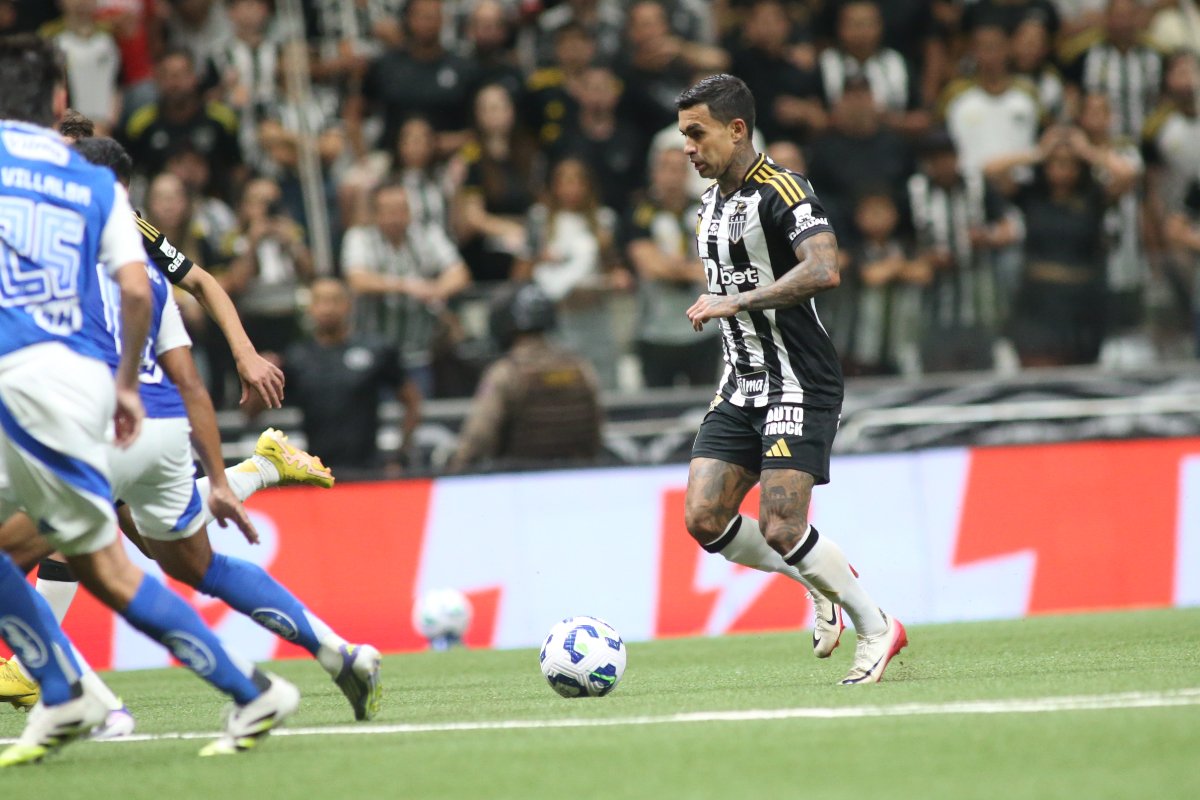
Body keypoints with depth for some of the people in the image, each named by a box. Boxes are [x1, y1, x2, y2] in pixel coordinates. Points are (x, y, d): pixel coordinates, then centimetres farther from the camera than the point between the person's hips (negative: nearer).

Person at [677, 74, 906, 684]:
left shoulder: (780, 191, -14)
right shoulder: (711, 204, 15)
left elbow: (823, 270, -29)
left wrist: (734, 302, -27)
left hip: (798, 384, -9)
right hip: (742, 387, 9)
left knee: (781, 530, -15)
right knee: (703, 519, -4)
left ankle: (876, 628, 4)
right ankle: (822, 581, 17)